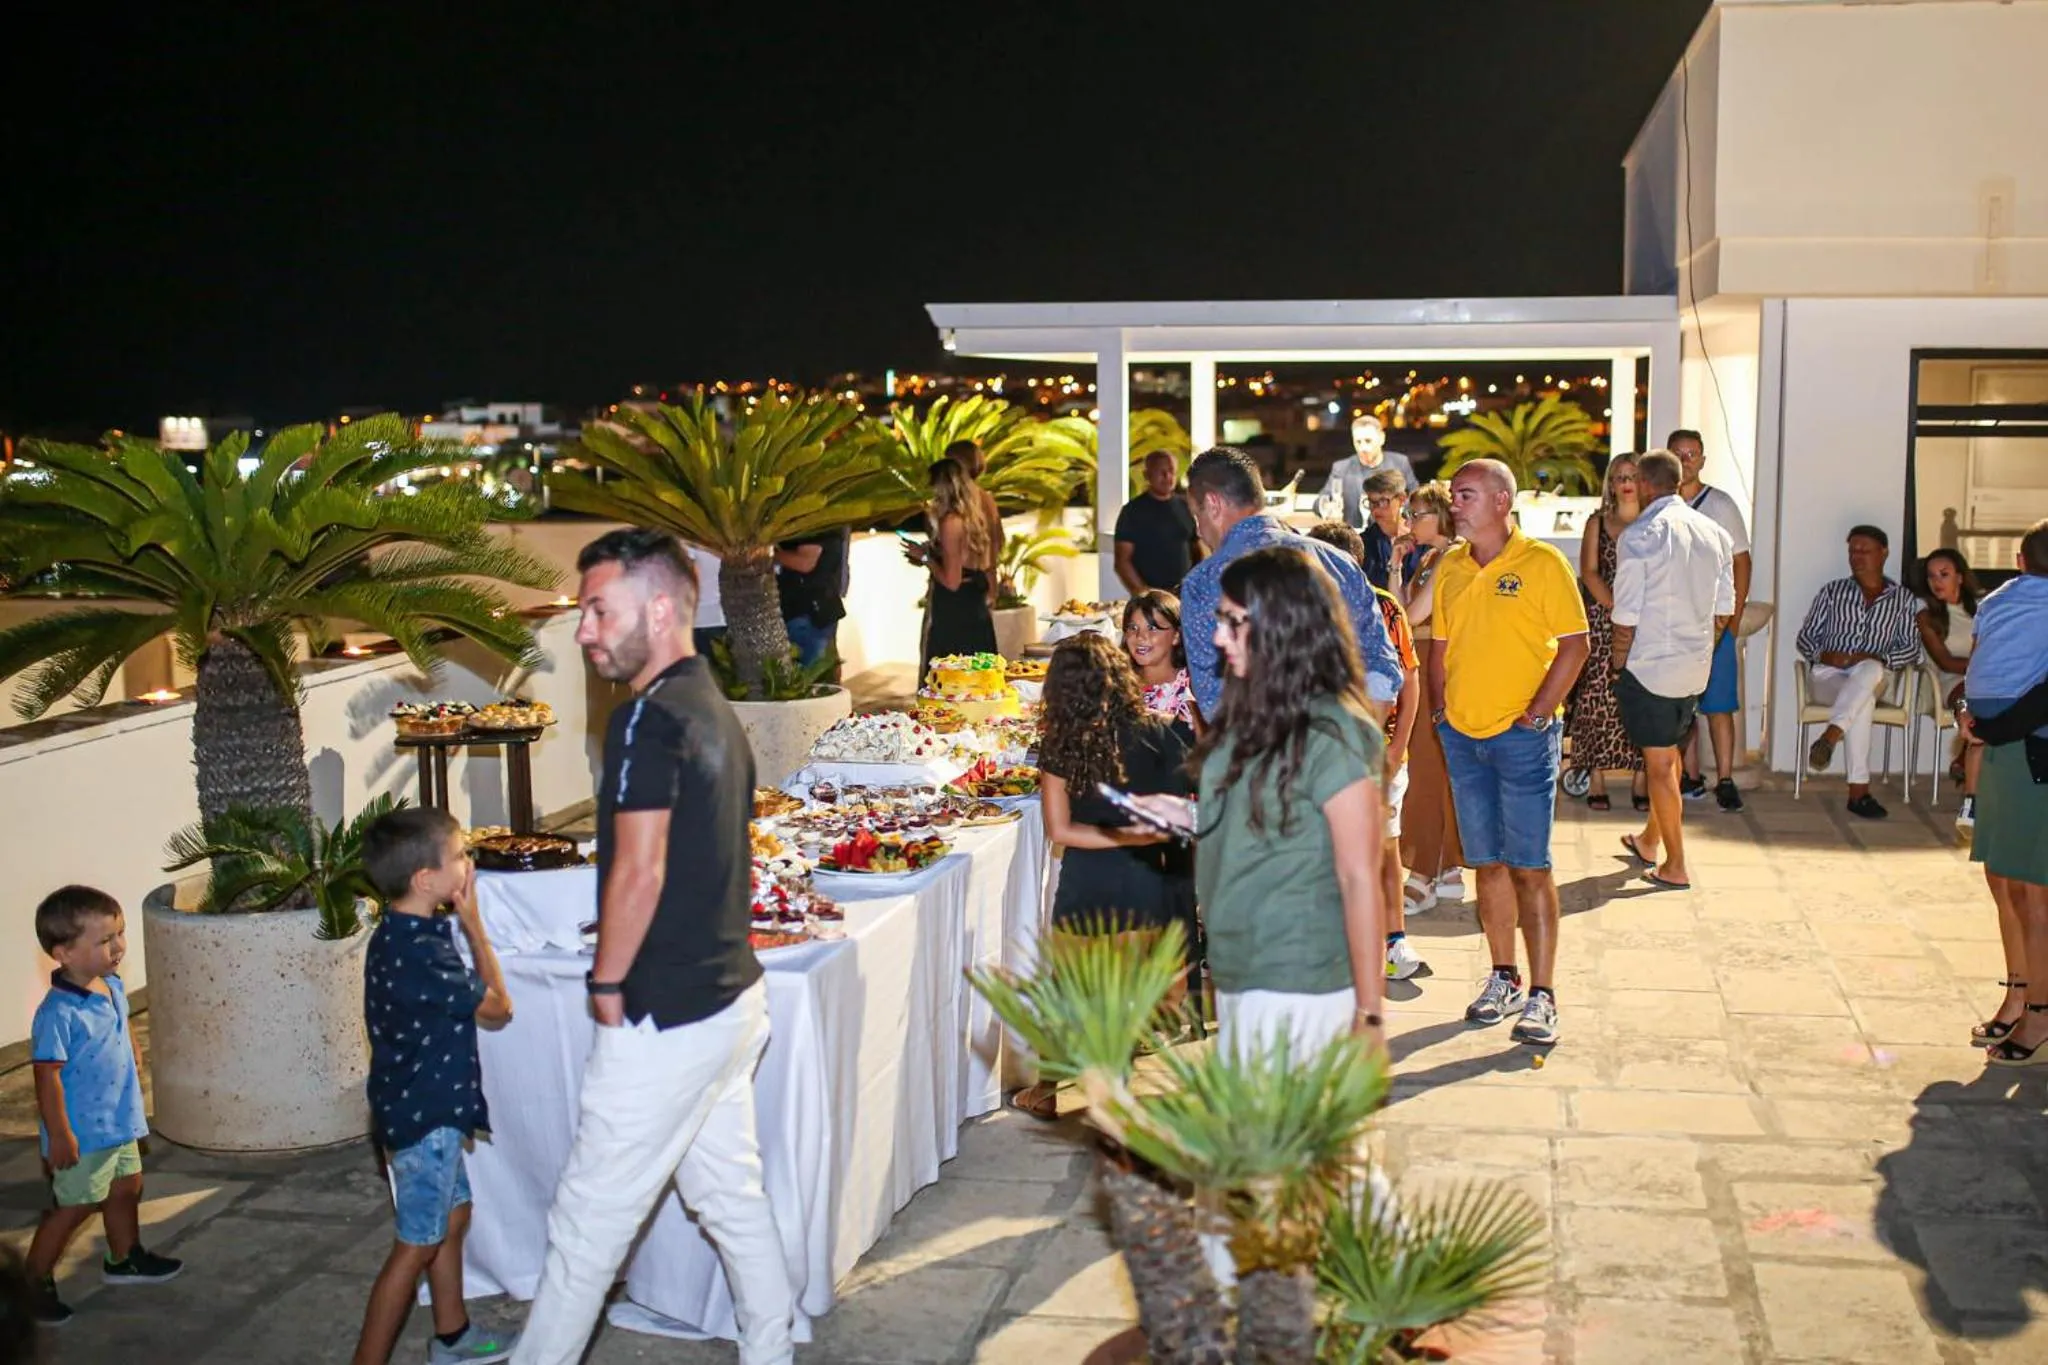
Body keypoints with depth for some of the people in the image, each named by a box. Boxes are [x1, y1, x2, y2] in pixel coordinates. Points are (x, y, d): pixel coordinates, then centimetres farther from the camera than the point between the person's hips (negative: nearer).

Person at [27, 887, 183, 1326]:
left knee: (127, 1189, 23)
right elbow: (47, 1076, -25)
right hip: (82, 1132, -8)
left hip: (119, 1120, 9)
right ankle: (35, 1282, 20)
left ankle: (124, 1259, 44)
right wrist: (59, 1135, -22)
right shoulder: (59, 1013, -29)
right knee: (75, 1206, 4)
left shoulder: (113, 986, -2)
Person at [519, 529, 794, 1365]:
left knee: (588, 1221, 3)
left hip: (665, 1016, -9)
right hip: (731, 997, 9)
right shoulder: (716, 710, 11)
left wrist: (607, 987, -10)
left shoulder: (648, 718, -18)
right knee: (731, 1193, 18)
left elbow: (640, 871, -21)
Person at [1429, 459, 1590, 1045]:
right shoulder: (1449, 568, 10)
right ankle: (1503, 976, 24)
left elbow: (1574, 645, -9)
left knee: (1529, 866, -5)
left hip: (1522, 735, -5)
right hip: (1462, 734, 5)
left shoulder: (1542, 563, -7)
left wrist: (1537, 712, -13)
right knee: (1487, 862, 12)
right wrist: (1438, 707, 7)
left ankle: (1541, 996, 0)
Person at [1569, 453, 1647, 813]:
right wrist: (1616, 607, -12)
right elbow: (1589, 571, 0)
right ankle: (1596, 782, 0)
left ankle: (1641, 783, 3)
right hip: (1602, 620, 0)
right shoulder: (1597, 523, 9)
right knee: (1597, 696, -4)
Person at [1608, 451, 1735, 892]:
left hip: (1651, 666, -6)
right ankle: (1651, 840, 39)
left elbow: (1626, 619, -15)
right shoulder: (1715, 533, 3)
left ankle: (1675, 867, 9)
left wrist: (1619, 665, -1)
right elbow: (1724, 610, 8)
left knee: (1660, 764, 3)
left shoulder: (1639, 536, -16)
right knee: (1668, 752, 23)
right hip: (1696, 667, 7)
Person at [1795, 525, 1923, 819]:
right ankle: (1858, 791, -44)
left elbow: (1911, 648, 7)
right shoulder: (1833, 592, 19)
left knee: (1869, 670, -41)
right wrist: (1825, 655, -8)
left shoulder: (1903, 600, 18)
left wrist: (1877, 659, -13)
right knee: (1863, 702, -37)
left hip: (1872, 676, 0)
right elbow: (1806, 637, 15)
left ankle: (1830, 737, -46)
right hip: (1827, 675, 0)